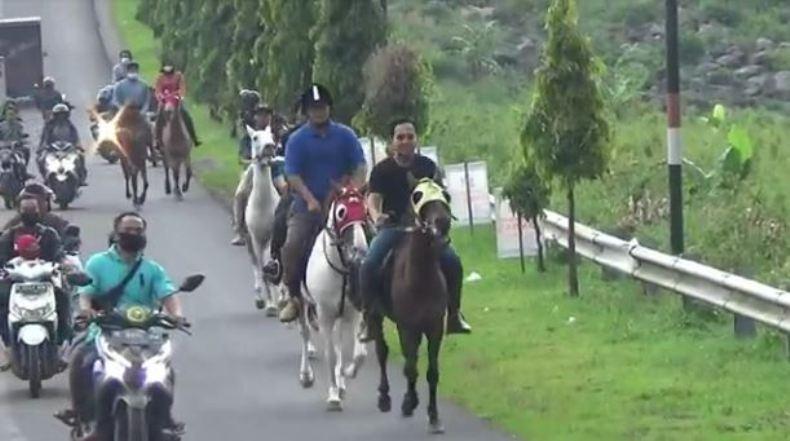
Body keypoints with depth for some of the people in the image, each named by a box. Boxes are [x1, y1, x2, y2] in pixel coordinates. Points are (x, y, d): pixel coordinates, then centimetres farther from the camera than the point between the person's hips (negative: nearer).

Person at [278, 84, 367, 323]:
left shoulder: (345, 136, 4)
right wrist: (310, 199, -22)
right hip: (306, 206, 0)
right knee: (292, 246, -18)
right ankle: (294, 297, -4)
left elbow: (360, 168, 0)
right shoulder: (297, 140, 1)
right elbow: (293, 174, -7)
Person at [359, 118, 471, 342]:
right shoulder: (382, 170, 0)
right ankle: (371, 319, -14)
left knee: (452, 262, -20)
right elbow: (373, 199, -9)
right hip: (392, 227, -1)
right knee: (369, 265, -26)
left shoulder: (427, 166, 6)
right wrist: (376, 216, -31)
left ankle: (454, 315, -4)